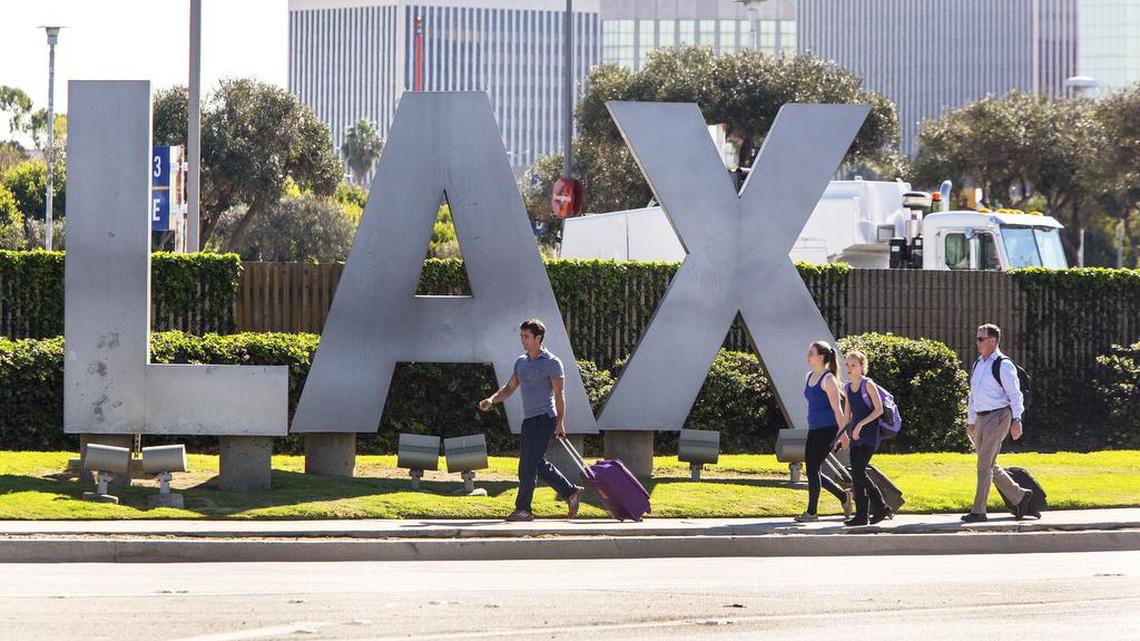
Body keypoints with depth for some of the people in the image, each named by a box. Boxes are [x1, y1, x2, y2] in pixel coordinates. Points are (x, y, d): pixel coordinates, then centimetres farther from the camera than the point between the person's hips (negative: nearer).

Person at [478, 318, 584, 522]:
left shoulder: (551, 363, -7)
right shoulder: (521, 362, 15)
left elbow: (559, 394, -10)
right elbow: (509, 388, 18)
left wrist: (560, 423, -17)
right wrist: (491, 400, -1)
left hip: (544, 419, -8)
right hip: (529, 420, 8)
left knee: (528, 464, -12)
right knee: (538, 464, 12)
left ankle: (523, 509, -10)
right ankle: (571, 492, 24)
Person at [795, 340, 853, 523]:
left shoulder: (828, 379, -12)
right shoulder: (810, 377, 13)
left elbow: (836, 408, -13)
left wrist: (842, 433, -14)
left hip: (827, 430, -9)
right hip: (814, 430, 9)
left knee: (813, 469, -8)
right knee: (812, 471, 7)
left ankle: (811, 512, 0)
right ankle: (843, 496, 24)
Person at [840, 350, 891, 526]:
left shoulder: (868, 384, -10)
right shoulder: (848, 387, 11)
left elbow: (879, 409, -14)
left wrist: (861, 424, -18)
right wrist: (844, 432, 18)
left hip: (869, 434, -8)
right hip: (856, 435, 8)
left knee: (858, 472, -15)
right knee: (856, 475, 4)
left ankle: (880, 507, -3)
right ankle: (861, 515, 8)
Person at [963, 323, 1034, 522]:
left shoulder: (1003, 365, -9)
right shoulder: (978, 364, 16)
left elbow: (1015, 394, -13)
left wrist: (1016, 420, -19)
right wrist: (970, 422, 22)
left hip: (998, 416, -9)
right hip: (981, 419, 9)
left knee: (985, 464, -10)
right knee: (989, 466, 11)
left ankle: (978, 510, -8)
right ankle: (1021, 495, 24)